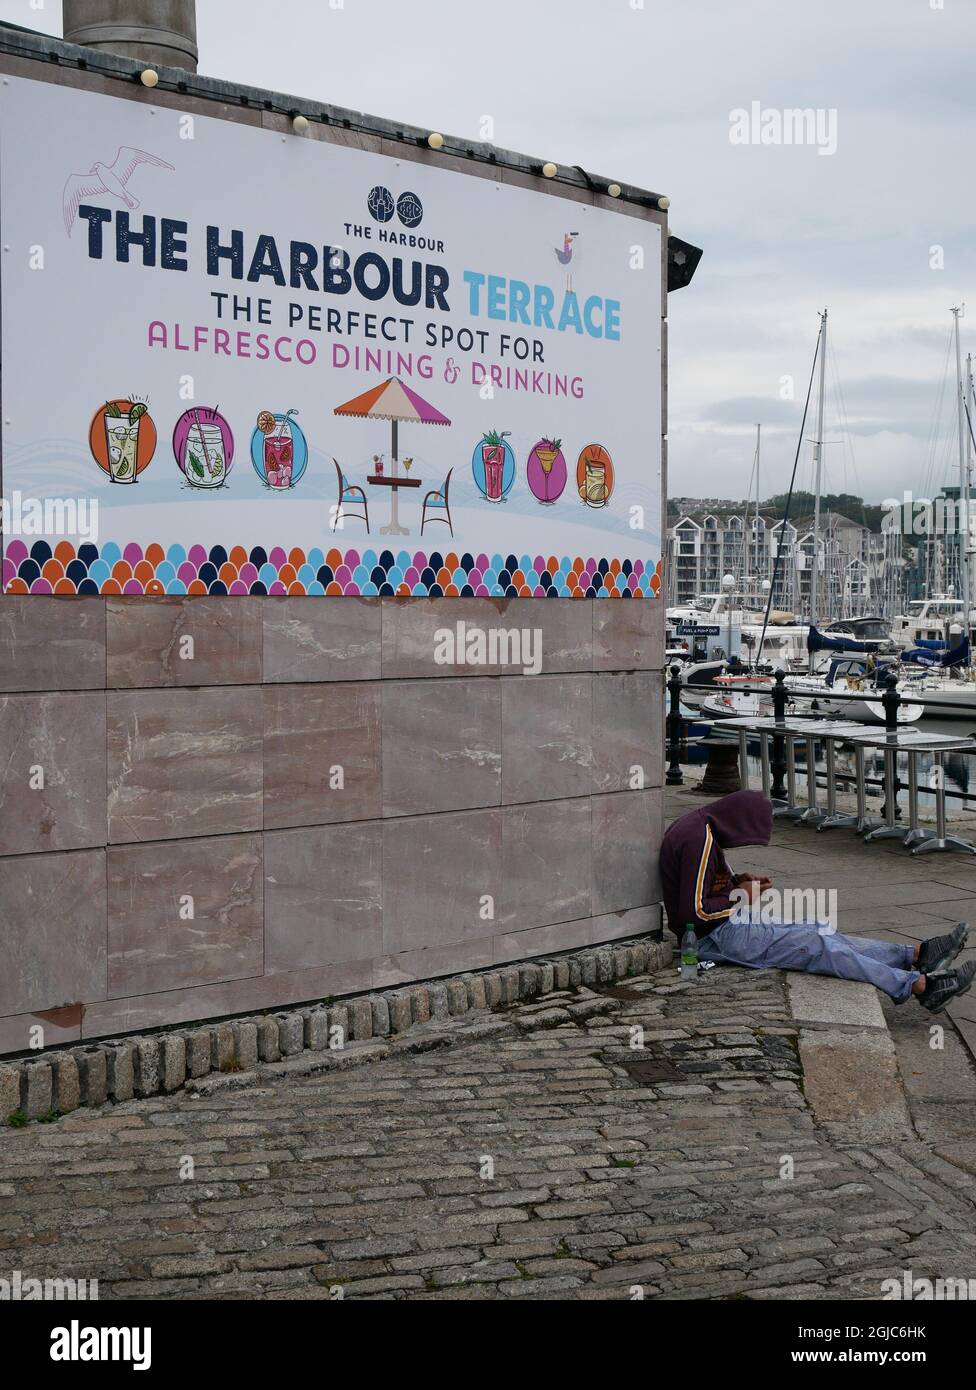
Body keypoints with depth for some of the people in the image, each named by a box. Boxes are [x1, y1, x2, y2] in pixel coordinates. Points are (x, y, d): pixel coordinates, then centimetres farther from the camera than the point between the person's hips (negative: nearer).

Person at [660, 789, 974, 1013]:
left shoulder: (702, 827, 10)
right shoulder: (699, 840, -23)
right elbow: (695, 910, -26)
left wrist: (737, 882, 2)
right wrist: (739, 896, -11)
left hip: (728, 923, 10)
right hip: (715, 936, -10)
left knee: (820, 934, 4)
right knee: (818, 947, -12)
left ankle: (917, 955, 2)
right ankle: (920, 985, -9)